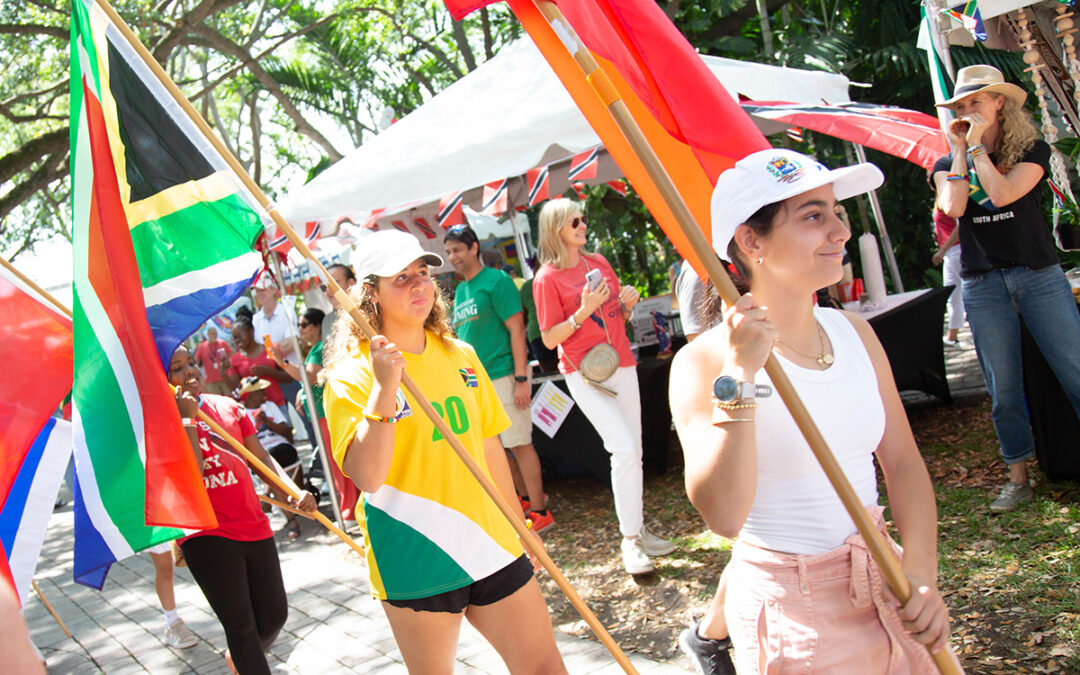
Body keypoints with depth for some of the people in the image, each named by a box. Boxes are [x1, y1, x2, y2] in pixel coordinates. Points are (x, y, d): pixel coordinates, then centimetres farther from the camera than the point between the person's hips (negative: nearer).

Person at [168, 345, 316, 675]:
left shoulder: (229, 407, 8)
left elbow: (261, 457, 9)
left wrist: (293, 490, -6)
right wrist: (188, 418, -19)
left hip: (253, 526, 5)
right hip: (205, 535, -5)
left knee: (275, 614, 13)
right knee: (242, 626, -3)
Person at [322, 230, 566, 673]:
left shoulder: (460, 356, 6)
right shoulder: (351, 375, -9)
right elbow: (367, 477, -21)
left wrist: (517, 523, 21)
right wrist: (385, 389, -29)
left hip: (490, 544, 4)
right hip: (416, 564, -4)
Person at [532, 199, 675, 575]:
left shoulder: (599, 262, 11)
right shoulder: (548, 277, -7)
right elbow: (550, 339, -9)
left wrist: (628, 304, -3)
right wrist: (583, 312, -22)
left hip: (622, 365, 6)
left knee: (634, 451, 8)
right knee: (624, 450, -16)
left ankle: (639, 529, 21)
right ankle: (630, 540, -6)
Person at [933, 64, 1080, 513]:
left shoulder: (1033, 151, 4)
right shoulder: (949, 164, 10)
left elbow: (1002, 193, -16)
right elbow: (953, 207, -11)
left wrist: (977, 145, -8)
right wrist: (959, 150, -5)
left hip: (1039, 276, -1)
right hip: (982, 285, 1)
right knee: (1003, 388, 3)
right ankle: (1017, 478, 14)